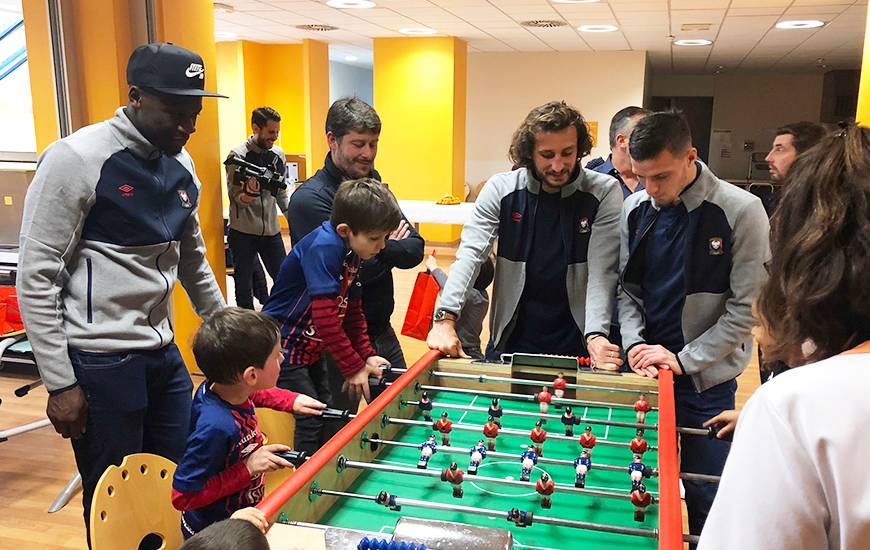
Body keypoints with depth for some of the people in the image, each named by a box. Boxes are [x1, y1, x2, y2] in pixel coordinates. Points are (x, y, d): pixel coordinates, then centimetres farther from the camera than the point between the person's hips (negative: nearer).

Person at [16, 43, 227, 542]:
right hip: (100, 362, -6)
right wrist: (60, 383, -12)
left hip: (165, 354, 6)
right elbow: (36, 278, -13)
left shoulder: (181, 165, 7)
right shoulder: (76, 159, -14)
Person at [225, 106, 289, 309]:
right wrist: (250, 193, -33)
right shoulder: (237, 156, -9)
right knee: (244, 285, 7)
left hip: (271, 230, 4)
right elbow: (235, 197, -12)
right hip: (243, 232, -4)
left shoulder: (278, 155, 6)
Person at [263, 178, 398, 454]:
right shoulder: (324, 247, -27)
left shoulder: (352, 252, 2)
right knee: (310, 421, -5)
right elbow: (325, 317, -30)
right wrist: (353, 367, -23)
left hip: (309, 348, 9)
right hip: (284, 346, -9)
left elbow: (353, 310, 12)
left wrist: (366, 356, 5)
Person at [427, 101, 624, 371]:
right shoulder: (501, 189, -7)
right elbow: (470, 254, -14)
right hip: (509, 338, 1)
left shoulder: (604, 192, -9)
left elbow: (602, 272, -13)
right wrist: (445, 318, -27)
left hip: (576, 344, -1)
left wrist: (596, 335, -28)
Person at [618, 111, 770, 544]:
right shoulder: (636, 209, 0)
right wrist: (635, 344, -9)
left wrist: (683, 360, -15)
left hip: (706, 379, -3)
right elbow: (627, 287, 7)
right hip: (644, 372, 4)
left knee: (705, 494, 9)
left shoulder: (741, 211, -13)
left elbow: (747, 307, -12)